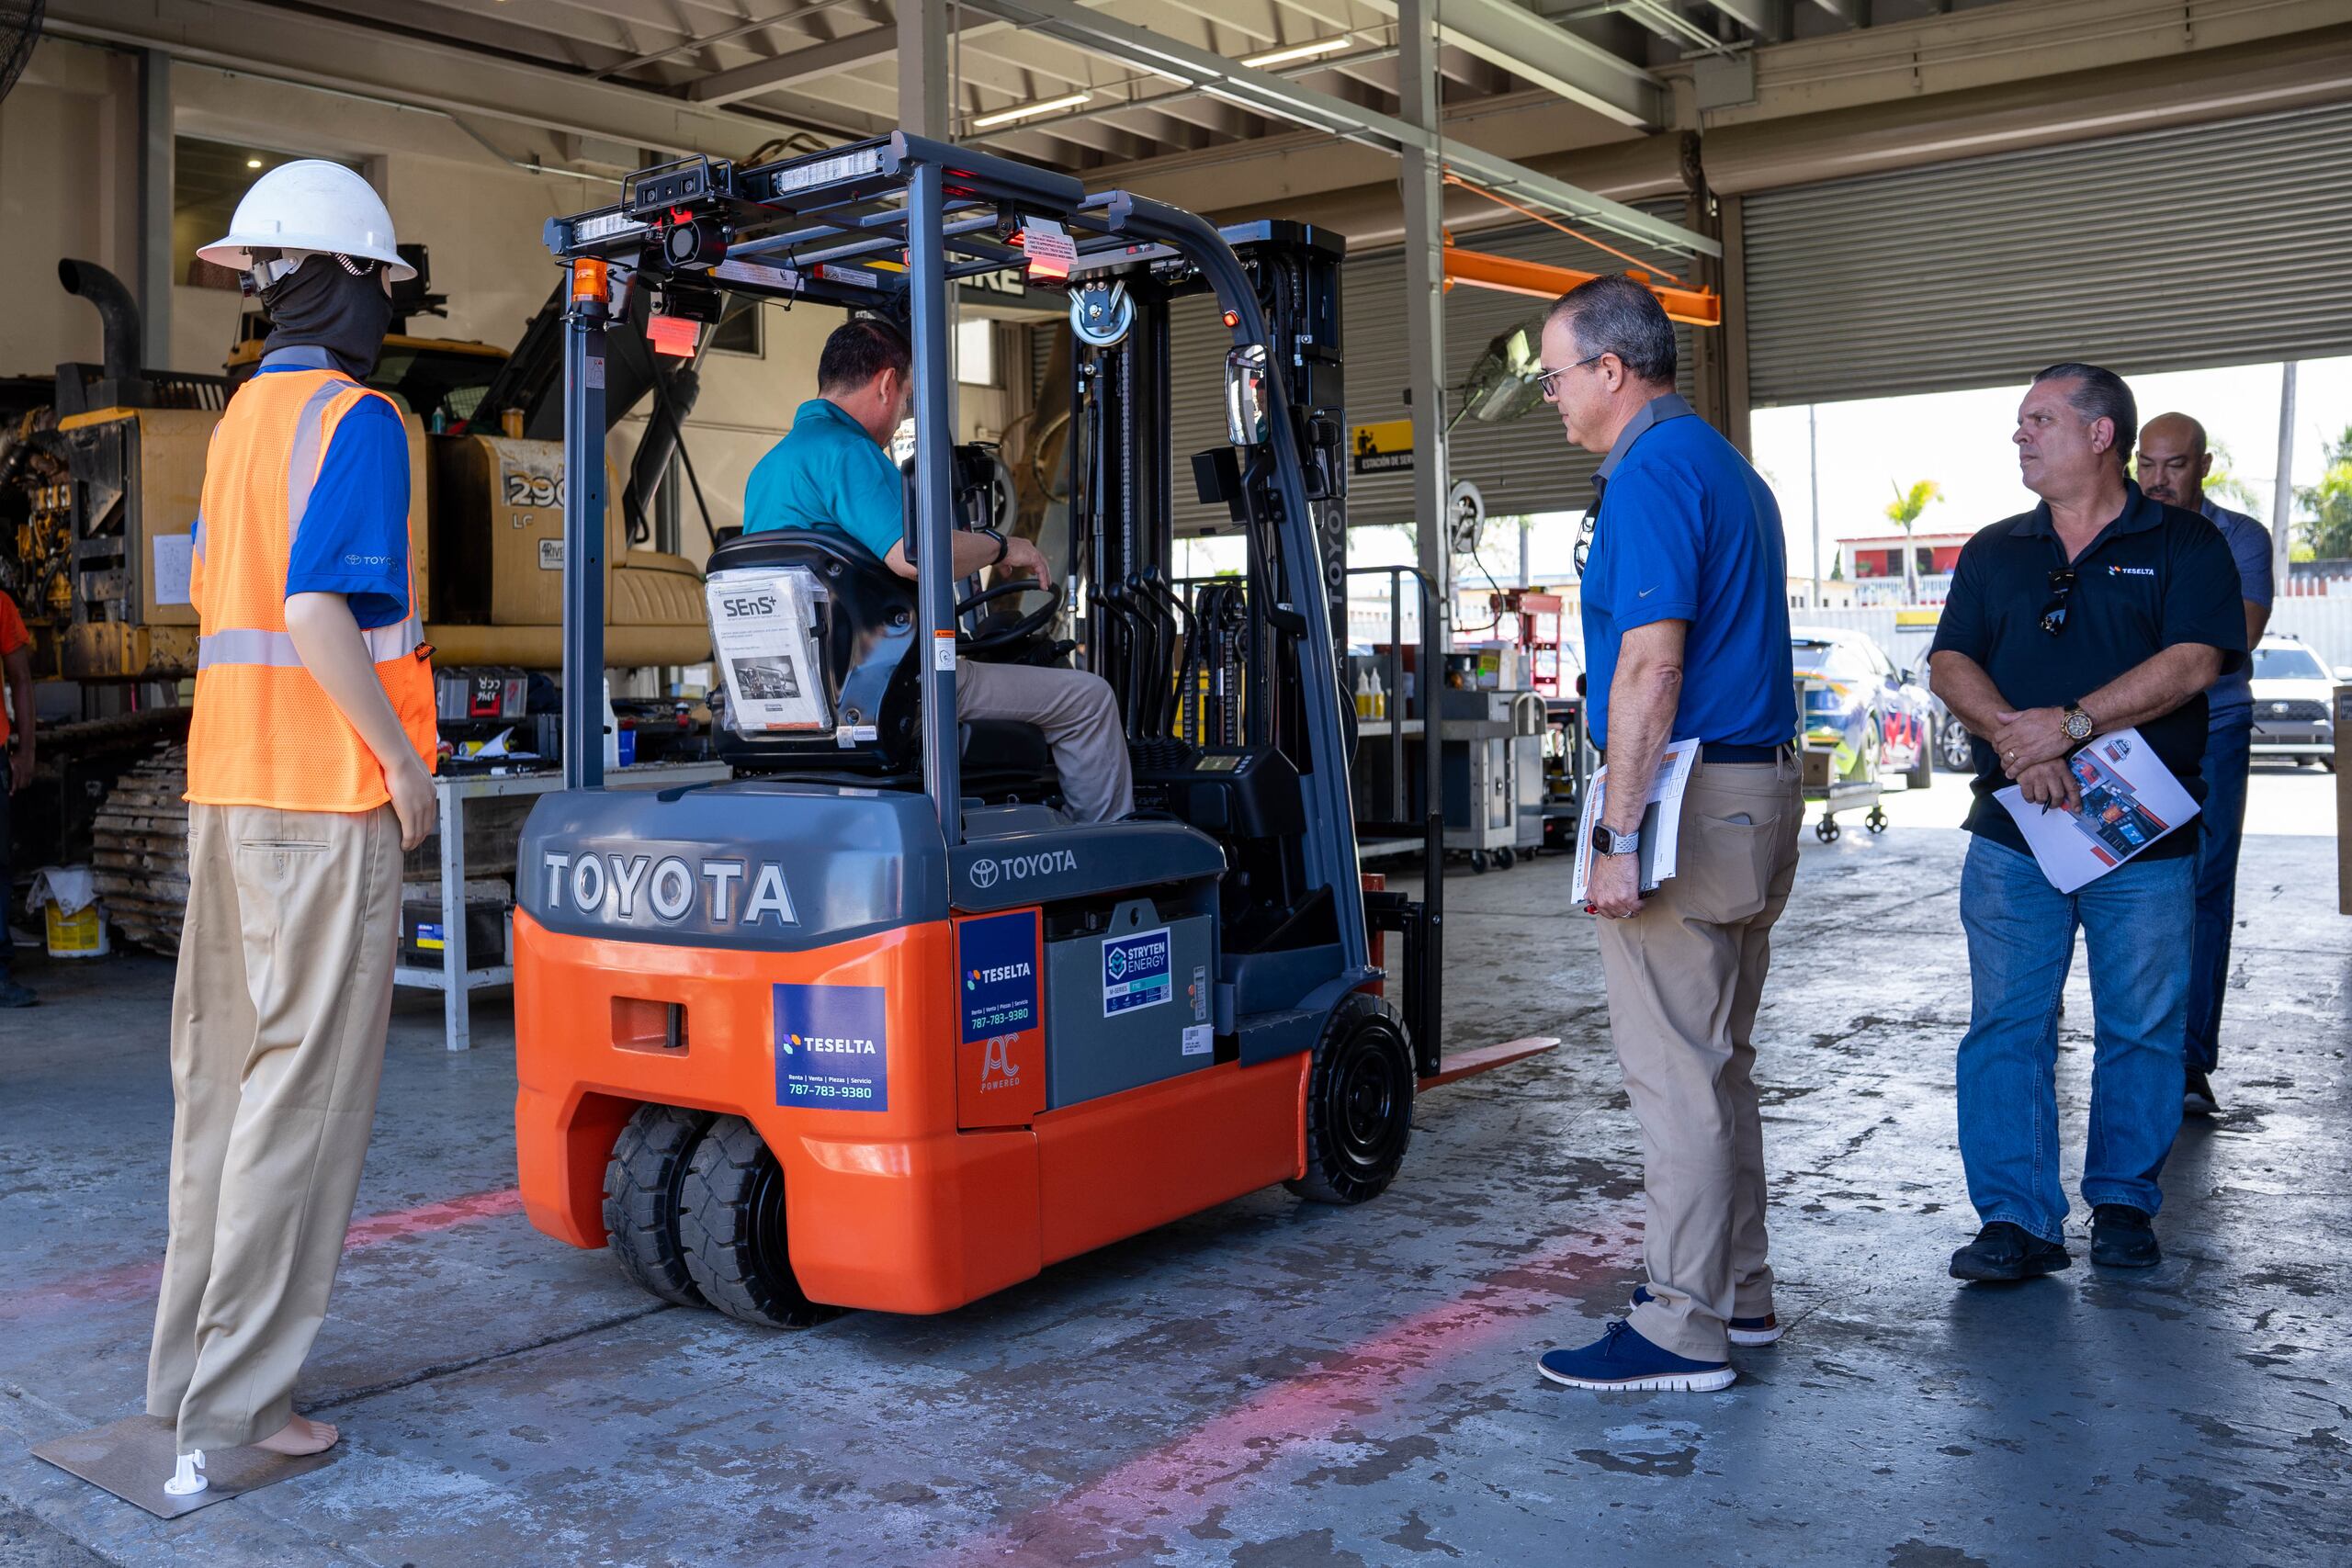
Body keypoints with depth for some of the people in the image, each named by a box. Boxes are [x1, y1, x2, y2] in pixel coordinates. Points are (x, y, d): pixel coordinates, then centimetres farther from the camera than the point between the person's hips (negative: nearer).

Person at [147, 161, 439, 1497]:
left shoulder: (245, 414, 17)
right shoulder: (354, 417, -10)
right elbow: (317, 610, -21)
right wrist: (405, 761, -15)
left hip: (226, 782, 9)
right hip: (326, 788, -9)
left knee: (223, 1075, 14)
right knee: (308, 1088, -3)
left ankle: (194, 1358, 24)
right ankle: (235, 1398, 2)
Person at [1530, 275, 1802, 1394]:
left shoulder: (1652, 473, -13)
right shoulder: (1726, 466, 18)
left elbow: (1651, 666, -22)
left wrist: (1618, 838, -21)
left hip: (1692, 799, -10)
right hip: (1756, 792, 10)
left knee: (1675, 1073, -4)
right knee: (1719, 1062, 16)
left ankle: (1681, 1330, 4)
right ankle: (1737, 1294, 26)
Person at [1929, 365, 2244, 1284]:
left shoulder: (2184, 545, 5)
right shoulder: (1994, 552, 14)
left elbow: (2194, 661, -9)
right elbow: (1950, 664, 4)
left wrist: (2070, 723, -19)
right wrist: (2013, 736, -15)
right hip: (2014, 829, 2)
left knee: (2141, 1027, 6)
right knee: (2005, 1024, -3)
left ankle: (2124, 1203, 22)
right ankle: (2016, 1220, 1)